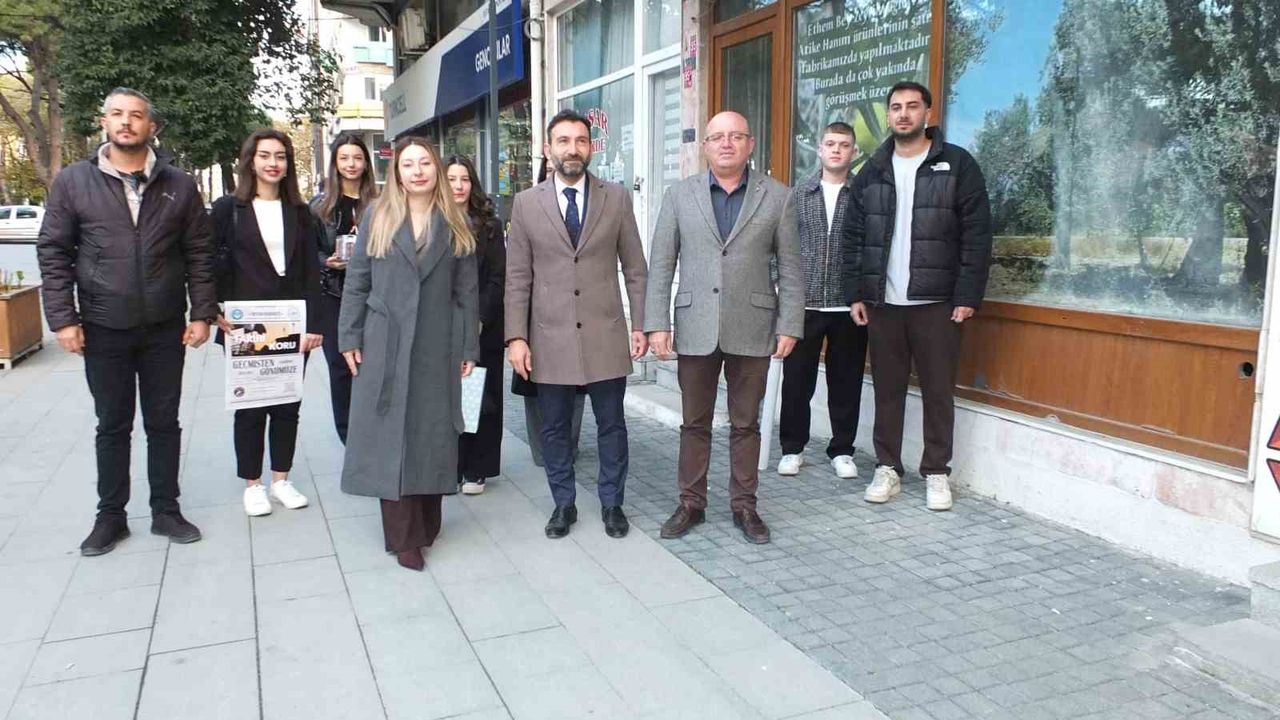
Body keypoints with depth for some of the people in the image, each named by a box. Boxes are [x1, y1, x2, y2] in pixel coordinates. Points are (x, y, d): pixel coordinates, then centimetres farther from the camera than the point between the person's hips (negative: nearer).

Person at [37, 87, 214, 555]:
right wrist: (63, 318, -6)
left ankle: (165, 510, 23)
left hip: (165, 328, 1)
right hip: (103, 329, 0)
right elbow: (53, 253, 1)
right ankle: (111, 516, 24)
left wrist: (202, 314, -2)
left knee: (164, 423, 10)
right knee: (112, 426, 10)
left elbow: (199, 254, 4)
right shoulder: (73, 182, 1)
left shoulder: (179, 185, 3)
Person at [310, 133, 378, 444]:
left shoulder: (378, 204, 5)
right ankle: (348, 435, 14)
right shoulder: (320, 204, 7)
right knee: (340, 366, 2)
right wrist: (328, 262, -11)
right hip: (332, 295, 1)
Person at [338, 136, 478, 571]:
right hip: (385, 344, 0)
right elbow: (356, 282, 5)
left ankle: (426, 525, 20)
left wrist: (469, 348, 2)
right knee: (391, 435, 0)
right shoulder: (377, 218, 5)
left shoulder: (455, 224, 7)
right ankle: (404, 536, 7)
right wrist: (349, 338, 0)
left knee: (433, 432, 6)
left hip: (437, 347, 1)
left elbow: (466, 290, 5)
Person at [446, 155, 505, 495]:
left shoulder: (489, 225, 4)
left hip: (483, 327, 0)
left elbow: (497, 278, -1)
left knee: (480, 396, 4)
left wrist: (479, 320, -11)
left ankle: (475, 470, 13)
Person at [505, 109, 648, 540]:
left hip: (606, 335, 0)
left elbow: (635, 268, 5)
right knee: (554, 428, 10)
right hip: (550, 338, 0)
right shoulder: (527, 204, 2)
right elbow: (518, 277, 1)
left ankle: (612, 503, 26)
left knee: (611, 425, 9)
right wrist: (516, 337, -5)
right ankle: (563, 504, 27)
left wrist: (640, 324, 0)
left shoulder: (617, 198, 3)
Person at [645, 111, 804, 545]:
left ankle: (744, 506, 23)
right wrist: (656, 324, -4)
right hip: (696, 330, 1)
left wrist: (789, 326, -3)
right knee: (694, 424, 9)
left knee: (746, 424, 10)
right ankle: (691, 504, 22)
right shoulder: (680, 196, 5)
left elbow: (790, 268, 3)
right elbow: (661, 265, 3)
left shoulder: (776, 197, 3)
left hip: (751, 330, 0)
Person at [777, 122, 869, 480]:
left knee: (845, 382, 7)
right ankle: (792, 447, 20)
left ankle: (841, 450, 21)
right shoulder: (799, 194, 7)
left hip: (848, 305, -1)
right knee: (797, 379, 5)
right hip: (804, 303, 1)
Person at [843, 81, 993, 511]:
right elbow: (853, 238, 10)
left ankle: (937, 473, 16)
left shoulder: (957, 165, 1)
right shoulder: (872, 172, 11)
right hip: (882, 303, 3)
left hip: (937, 303, -3)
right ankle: (887, 468, 19)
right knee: (887, 389, 8)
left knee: (938, 391, 3)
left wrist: (968, 296, -10)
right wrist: (855, 294, 2)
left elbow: (976, 235, -3)